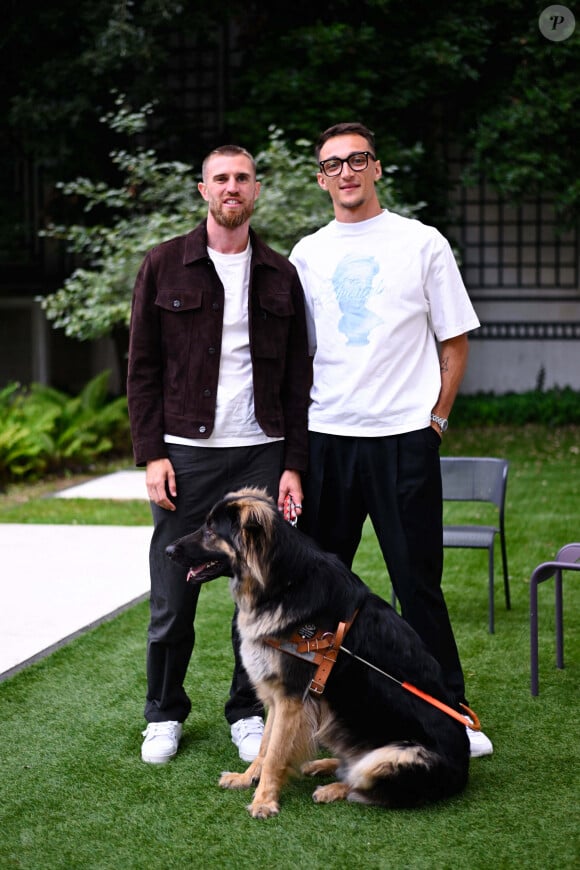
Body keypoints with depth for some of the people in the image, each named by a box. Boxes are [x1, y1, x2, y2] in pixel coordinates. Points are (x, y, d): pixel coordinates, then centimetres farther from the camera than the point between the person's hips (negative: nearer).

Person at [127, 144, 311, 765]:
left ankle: (248, 714, 20)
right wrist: (151, 455, -5)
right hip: (185, 456, -1)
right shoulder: (164, 266, 3)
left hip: (259, 456, 2)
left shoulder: (279, 275, 9)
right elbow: (142, 367, 3)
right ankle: (164, 714, 21)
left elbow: (297, 379, 9)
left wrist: (293, 464, 2)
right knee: (172, 597, 3)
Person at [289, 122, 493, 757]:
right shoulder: (307, 254, 10)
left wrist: (436, 417, -2)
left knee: (417, 580, -1)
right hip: (324, 437, 3)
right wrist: (298, 424, 7)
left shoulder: (422, 244, 2)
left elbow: (454, 340, 5)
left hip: (404, 437, -3)